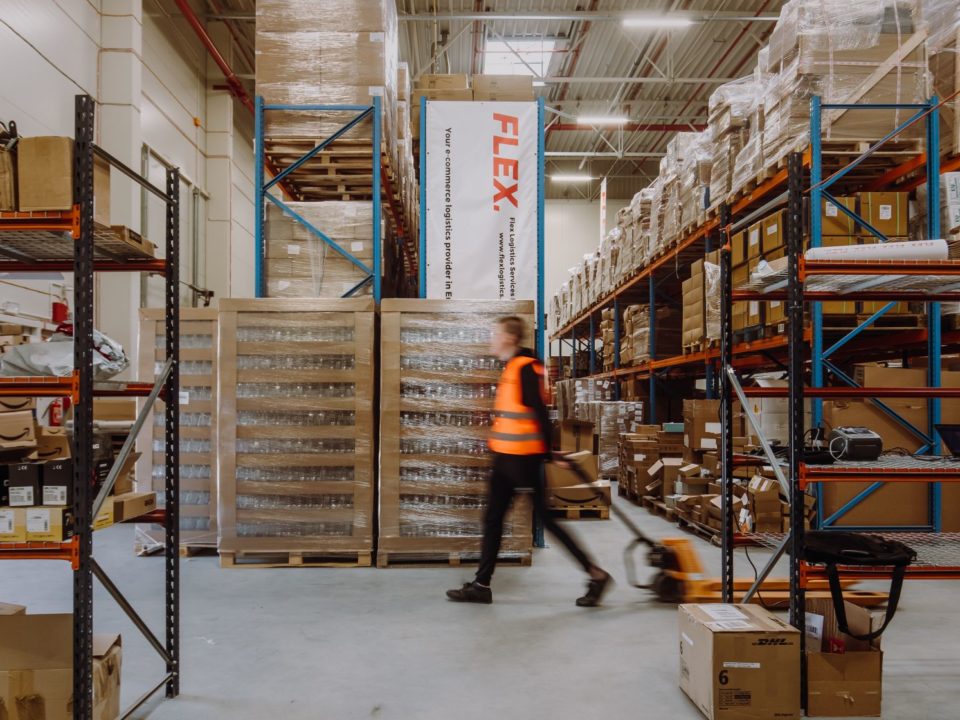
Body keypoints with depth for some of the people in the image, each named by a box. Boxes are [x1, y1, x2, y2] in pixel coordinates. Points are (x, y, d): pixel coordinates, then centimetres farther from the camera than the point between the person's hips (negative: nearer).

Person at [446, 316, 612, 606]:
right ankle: (481, 585, 17)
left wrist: (552, 452, -17)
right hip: (506, 457, 10)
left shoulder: (526, 367, -15)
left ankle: (596, 574, 8)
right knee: (493, 519, 10)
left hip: (522, 458, -10)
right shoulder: (512, 368, 15)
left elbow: (540, 412, -17)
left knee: (544, 517, -3)